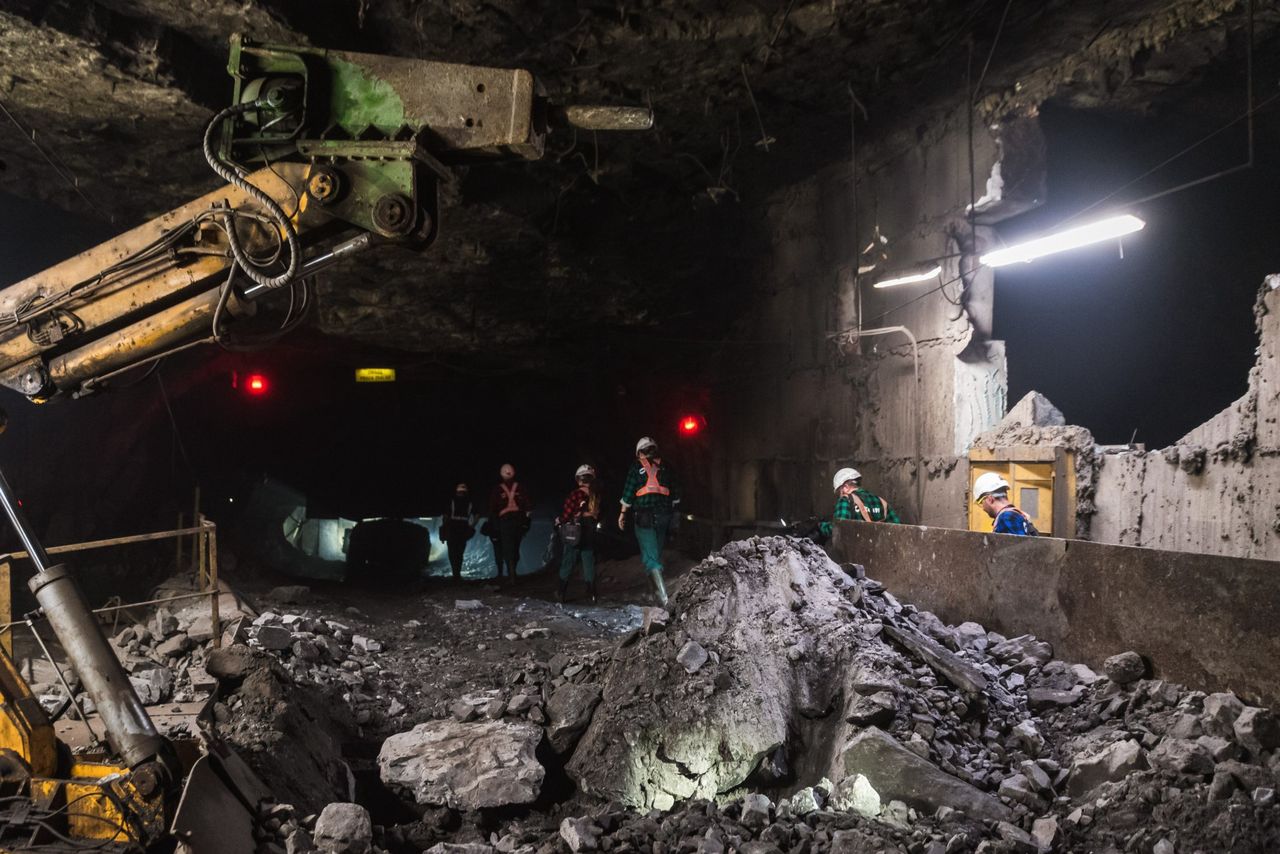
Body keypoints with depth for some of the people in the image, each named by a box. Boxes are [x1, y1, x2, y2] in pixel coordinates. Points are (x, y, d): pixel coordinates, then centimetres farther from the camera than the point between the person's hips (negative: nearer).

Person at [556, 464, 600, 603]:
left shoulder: (576, 494, -14)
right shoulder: (596, 496, 1)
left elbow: (566, 513, -14)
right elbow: (598, 516, 7)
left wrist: (558, 521, 4)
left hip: (574, 533, -3)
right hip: (590, 534, 4)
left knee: (568, 562, 7)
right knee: (589, 563, 10)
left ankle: (562, 592, 11)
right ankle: (591, 593, 9)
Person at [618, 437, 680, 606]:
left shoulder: (637, 468, 0)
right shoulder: (665, 467, 10)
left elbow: (628, 493, -1)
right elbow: (675, 493, 14)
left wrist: (623, 514, 8)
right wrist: (674, 513, 23)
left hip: (645, 517, -4)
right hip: (664, 515, 4)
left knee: (650, 556, -9)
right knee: (657, 552, 18)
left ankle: (663, 596, -22)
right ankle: (658, 589, 25)